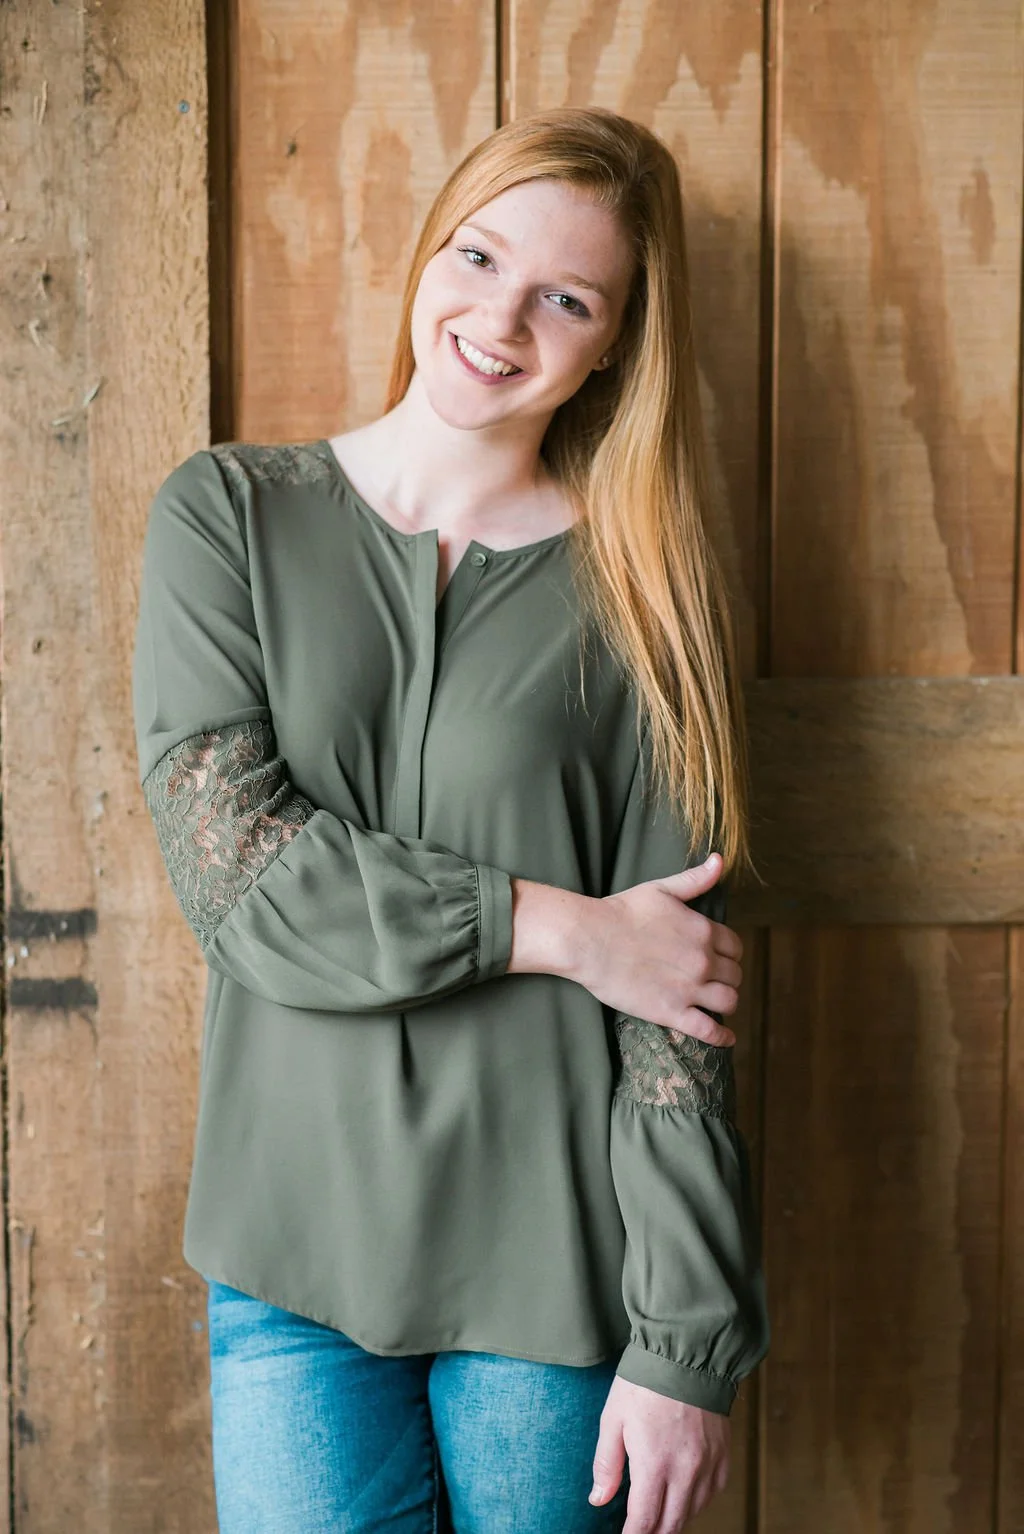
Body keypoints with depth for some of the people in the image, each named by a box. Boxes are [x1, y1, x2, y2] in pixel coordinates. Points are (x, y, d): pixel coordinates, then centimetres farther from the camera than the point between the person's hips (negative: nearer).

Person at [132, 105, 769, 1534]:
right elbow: (227, 864, -11)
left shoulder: (639, 593, -2)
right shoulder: (226, 513, 0)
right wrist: (556, 926, -15)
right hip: (297, 1248, 1)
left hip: (554, 1257, 0)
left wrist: (686, 1343, -7)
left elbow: (680, 1001, -5)